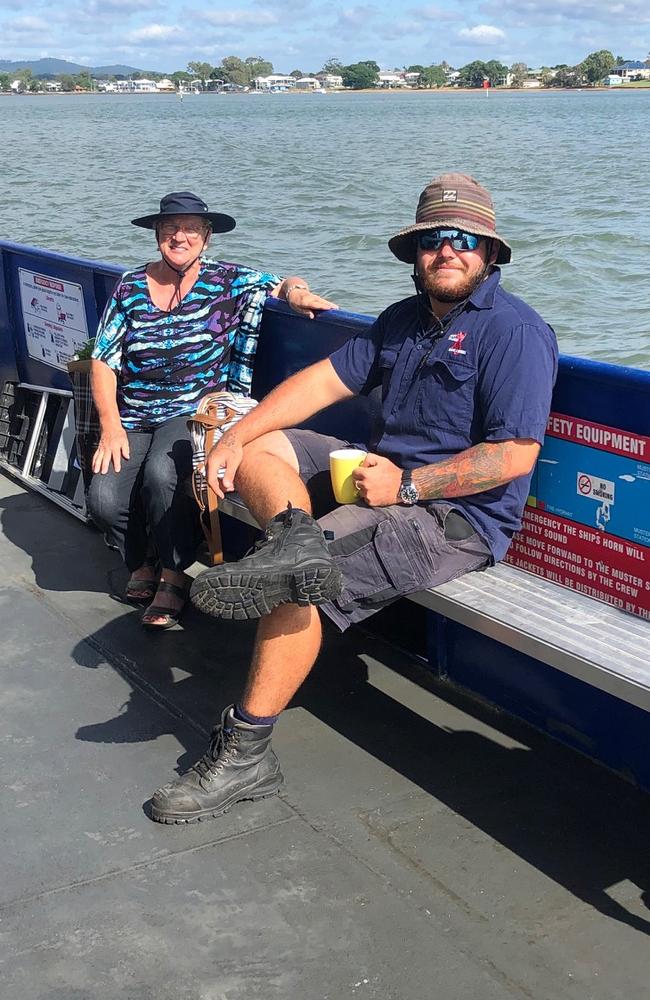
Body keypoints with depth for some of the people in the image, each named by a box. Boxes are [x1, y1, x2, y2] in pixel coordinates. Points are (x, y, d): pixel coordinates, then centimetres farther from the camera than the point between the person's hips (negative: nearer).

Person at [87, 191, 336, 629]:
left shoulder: (226, 280, 2)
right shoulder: (130, 286, 7)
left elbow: (285, 284, 7)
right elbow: (104, 360, 6)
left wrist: (296, 292, -20)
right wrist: (110, 425, -6)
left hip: (195, 413, -3)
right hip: (134, 419, 3)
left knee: (161, 473, -34)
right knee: (104, 498, -21)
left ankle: (174, 576, -9)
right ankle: (143, 564, 13)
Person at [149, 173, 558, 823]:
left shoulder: (514, 331, -11)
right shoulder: (404, 319, 15)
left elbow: (515, 455, -19)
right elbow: (327, 378, 11)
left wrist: (407, 485, -21)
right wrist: (237, 435, -1)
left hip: (457, 514, -9)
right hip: (382, 470, 9)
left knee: (299, 587, -25)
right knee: (257, 449, 0)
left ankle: (244, 755, -16)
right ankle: (296, 539, -31)